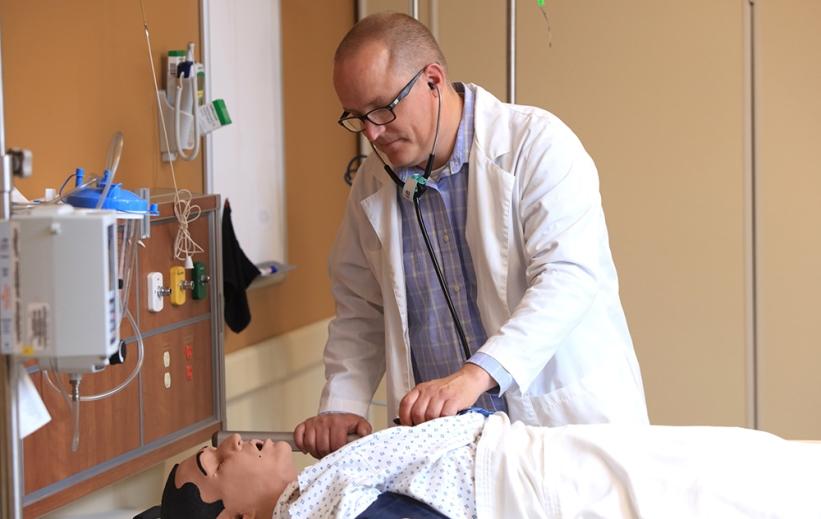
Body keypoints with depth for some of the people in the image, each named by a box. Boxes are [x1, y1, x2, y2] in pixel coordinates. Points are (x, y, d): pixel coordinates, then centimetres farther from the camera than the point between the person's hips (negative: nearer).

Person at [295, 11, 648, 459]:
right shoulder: (371, 186, 11)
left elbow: (573, 275, -18)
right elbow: (360, 313, 20)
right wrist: (341, 405, 1)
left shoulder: (536, 142, -6)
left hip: (568, 422, -4)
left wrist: (476, 374, -29)